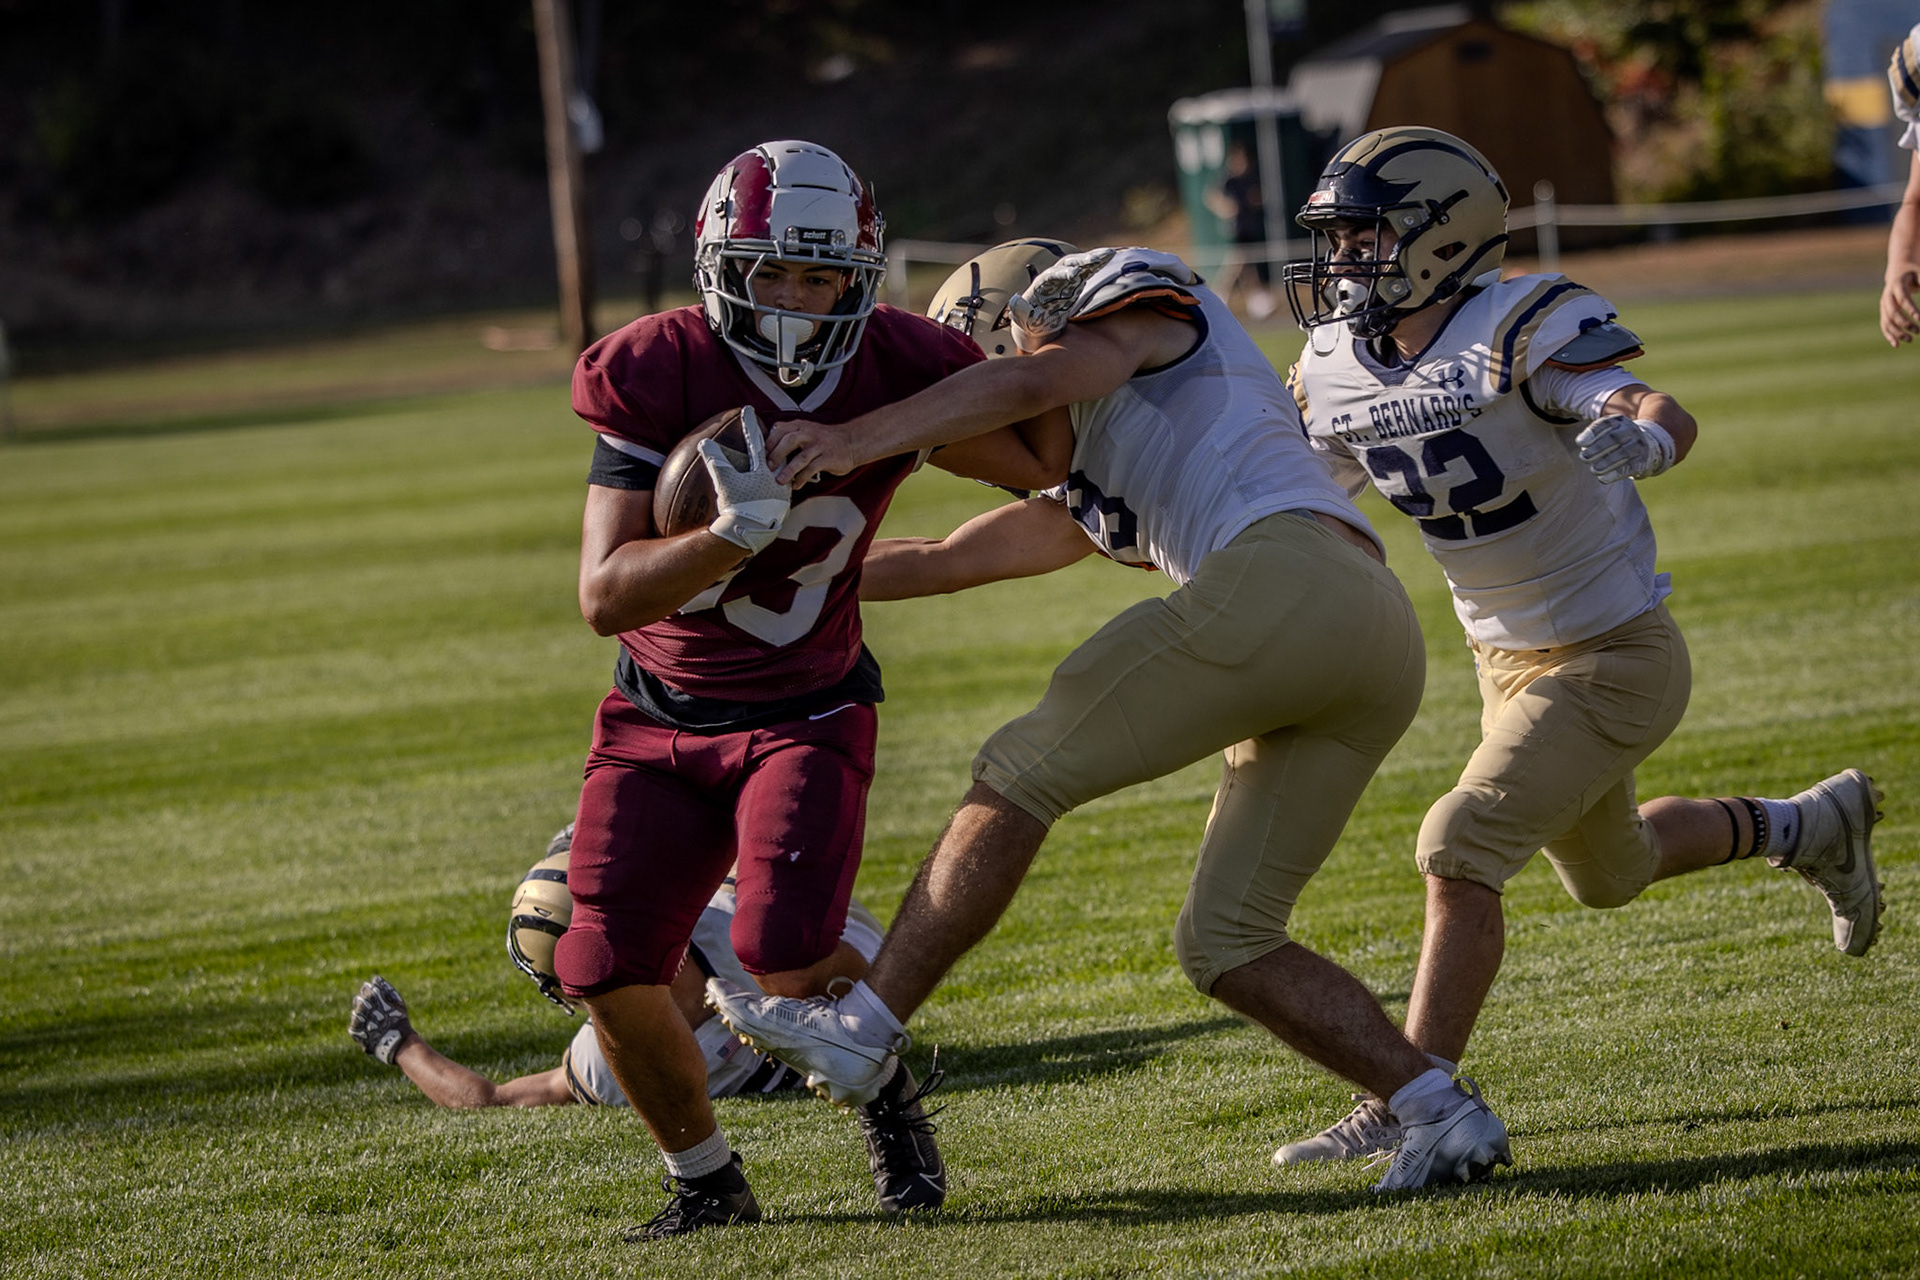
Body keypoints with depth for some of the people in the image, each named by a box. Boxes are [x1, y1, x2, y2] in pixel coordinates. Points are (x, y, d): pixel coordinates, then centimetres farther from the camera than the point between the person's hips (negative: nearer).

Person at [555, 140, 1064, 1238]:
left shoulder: (898, 371, -16)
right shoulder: (660, 375, -21)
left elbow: (1044, 469, 3)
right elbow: (606, 595, -26)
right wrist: (735, 533, -41)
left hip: (806, 716, -1)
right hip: (659, 723, 1)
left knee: (786, 951, -23)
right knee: (609, 974, -10)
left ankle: (893, 1103, 10)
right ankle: (705, 1182, 17)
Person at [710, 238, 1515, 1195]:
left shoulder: (1145, 309, 16)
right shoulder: (1091, 502, 38)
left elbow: (1030, 381, -4)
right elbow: (945, 562, 43)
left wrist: (855, 439, -12)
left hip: (1288, 580, -9)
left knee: (1022, 772, -1)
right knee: (1225, 941, 10)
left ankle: (863, 1028, -2)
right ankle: (1444, 1113, 0)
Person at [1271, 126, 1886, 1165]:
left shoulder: (1523, 330, -26)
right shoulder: (1337, 371, -5)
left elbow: (1669, 416, -39)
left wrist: (1637, 435, -63)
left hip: (1614, 659, -9)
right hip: (1510, 660, 9)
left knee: (1460, 852, -20)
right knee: (1609, 872, 27)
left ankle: (1408, 1105, -12)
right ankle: (1809, 827, 51)